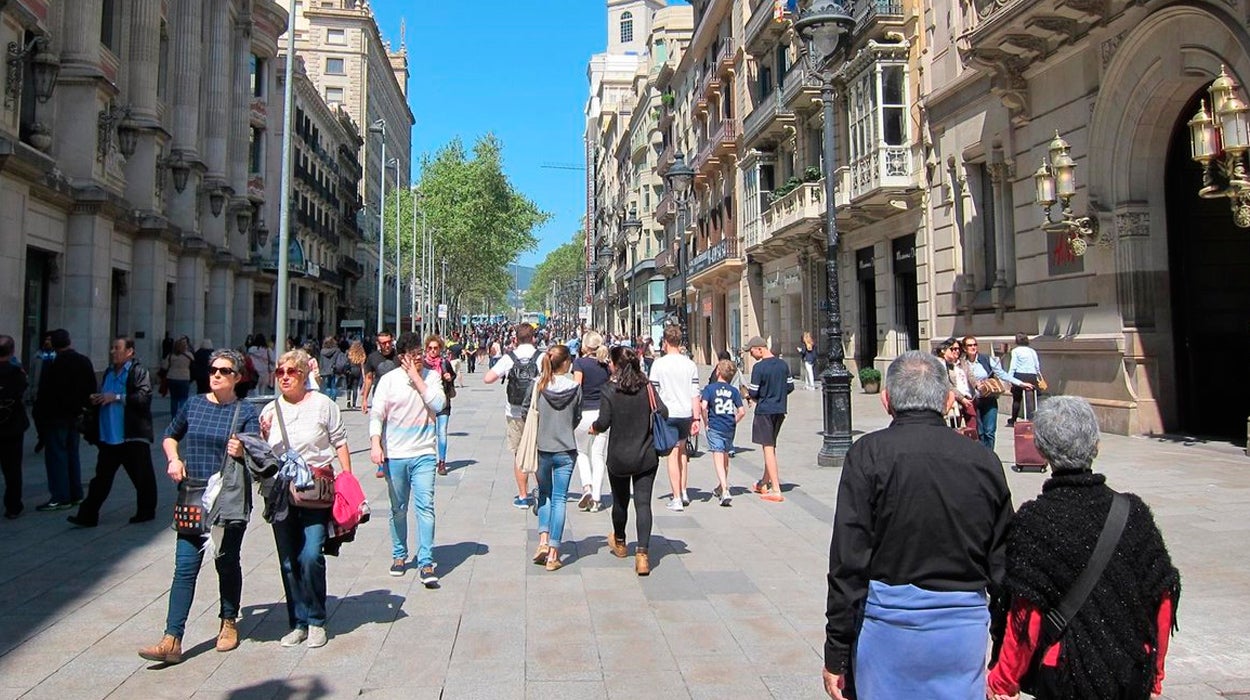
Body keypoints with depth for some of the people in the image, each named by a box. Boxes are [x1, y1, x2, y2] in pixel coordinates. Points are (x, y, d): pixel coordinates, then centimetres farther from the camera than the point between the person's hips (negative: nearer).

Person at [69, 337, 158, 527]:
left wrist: (117, 398, -19)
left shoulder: (139, 372, -8)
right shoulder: (109, 372, 16)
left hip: (132, 436, -7)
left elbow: (144, 397, -20)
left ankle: (146, 511, 19)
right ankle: (88, 515, 12)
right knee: (102, 477, 9)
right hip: (109, 437, 7)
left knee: (142, 477, 5)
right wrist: (96, 399, 8)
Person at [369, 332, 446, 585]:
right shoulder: (388, 380, 2)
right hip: (395, 455, 1)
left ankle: (426, 563, -5)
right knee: (398, 509, 13)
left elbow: (438, 404, -11)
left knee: (425, 506, -8)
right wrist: (375, 444, -16)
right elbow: (376, 414, -3)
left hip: (424, 453, 0)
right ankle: (399, 555, 30)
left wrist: (417, 378, -11)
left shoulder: (431, 376, 4)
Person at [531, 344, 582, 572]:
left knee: (544, 494, 20)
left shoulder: (538, 385, -8)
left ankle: (543, 541, 6)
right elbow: (577, 418, 4)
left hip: (541, 448, 1)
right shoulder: (575, 387, -7)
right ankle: (553, 553, 6)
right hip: (566, 450, -1)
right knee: (559, 499, 6)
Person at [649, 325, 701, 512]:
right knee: (682, 450, 21)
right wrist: (696, 418, 5)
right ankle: (683, 492, 23)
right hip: (686, 413, 4)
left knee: (672, 454, 1)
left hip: (667, 413, -3)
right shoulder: (690, 364, 2)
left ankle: (677, 499, 1)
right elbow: (695, 394, 1)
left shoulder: (659, 364, -6)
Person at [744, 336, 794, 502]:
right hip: (780, 410, 7)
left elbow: (753, 393, -15)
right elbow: (790, 387, 10)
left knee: (768, 448, -3)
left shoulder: (759, 367, -16)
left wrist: (748, 394, 7)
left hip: (764, 410, -7)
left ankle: (776, 490, -7)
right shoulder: (783, 364, 5)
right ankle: (765, 484, 32)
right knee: (771, 446, 19)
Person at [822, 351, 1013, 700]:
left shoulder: (869, 454, -10)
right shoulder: (984, 460, 0)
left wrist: (836, 654, -5)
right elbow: (1003, 563, 6)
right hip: (965, 622, 3)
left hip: (887, 619, -2)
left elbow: (848, 562, -12)